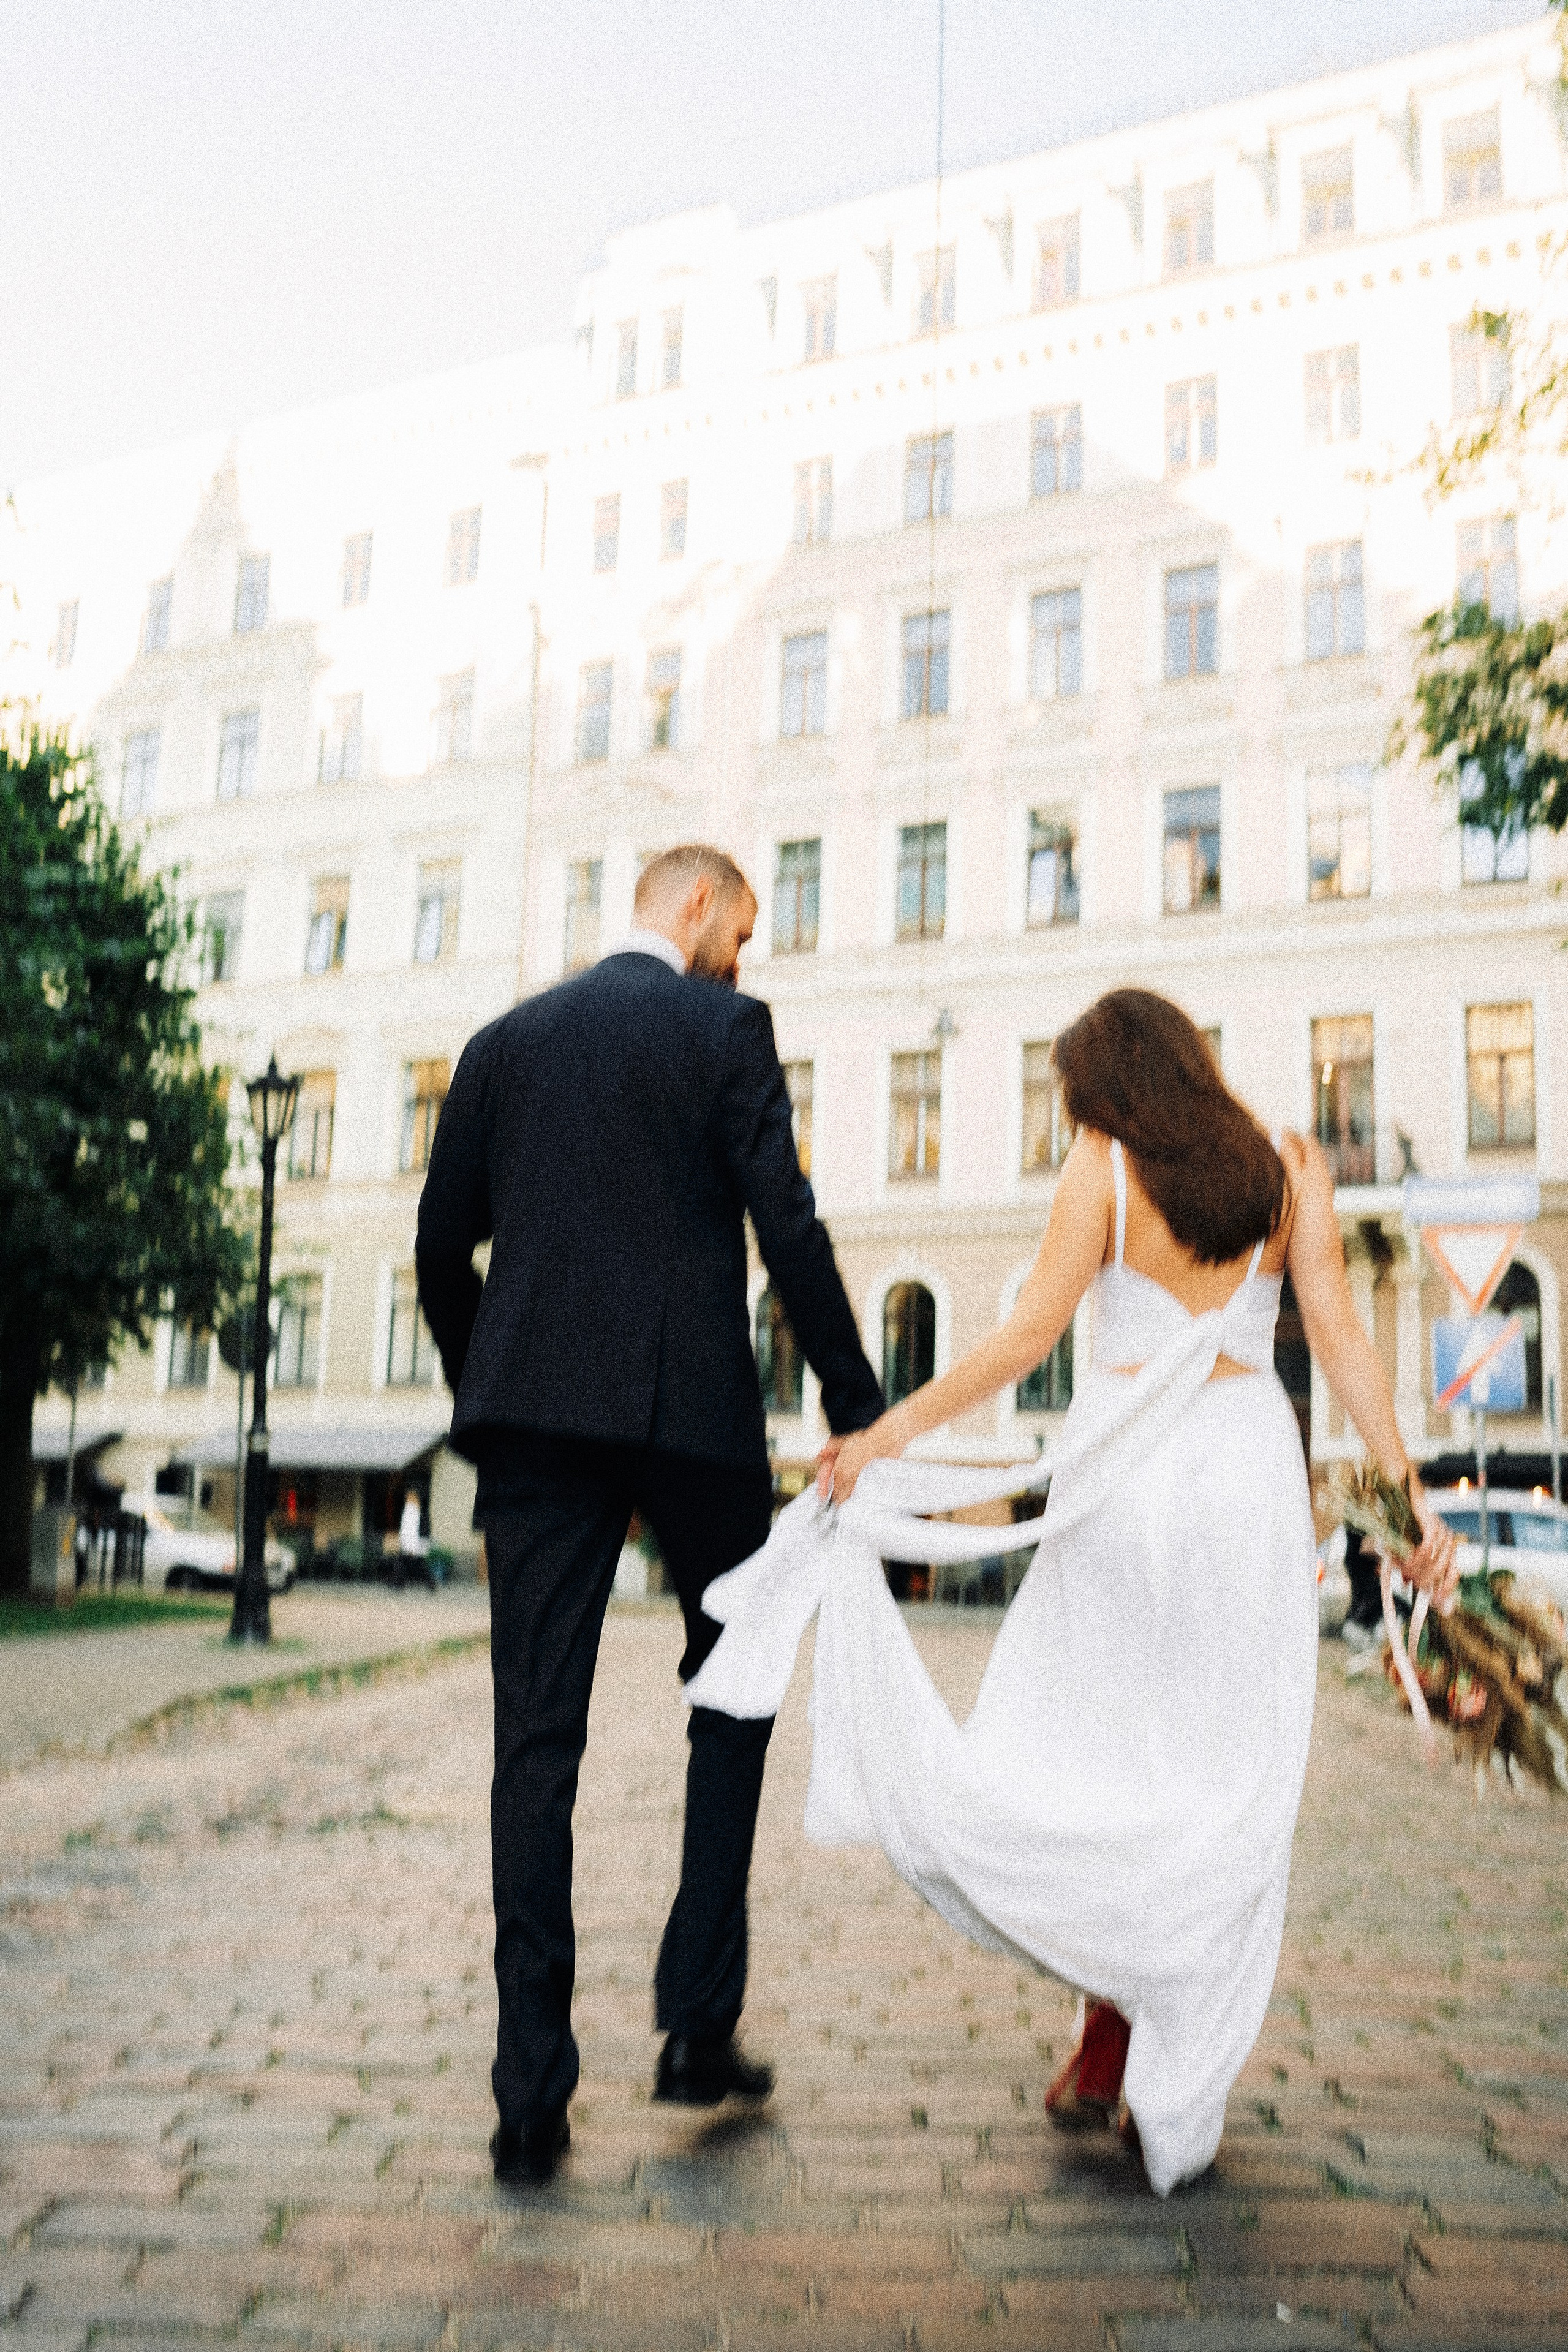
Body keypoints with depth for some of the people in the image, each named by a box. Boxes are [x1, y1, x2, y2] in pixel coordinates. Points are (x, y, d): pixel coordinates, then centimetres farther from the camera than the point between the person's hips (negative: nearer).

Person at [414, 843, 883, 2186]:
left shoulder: (506, 1041, 14)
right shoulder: (726, 1028, 0)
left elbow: (442, 1247, 13)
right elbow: (787, 1227, -8)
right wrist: (857, 1407, -3)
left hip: (532, 1410, 4)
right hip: (691, 1407, -3)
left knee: (538, 1735, 3)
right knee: (732, 1697, 15)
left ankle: (534, 2096, 4)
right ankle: (700, 2025, 15)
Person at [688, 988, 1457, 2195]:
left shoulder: (1105, 1160, 0)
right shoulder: (1289, 1166, 8)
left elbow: (1030, 1335, -7)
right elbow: (1342, 1341, 1)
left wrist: (889, 1430, -3)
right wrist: (1410, 1494, 4)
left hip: (1131, 1475, -2)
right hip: (1252, 1465, 3)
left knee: (1079, 1749, 11)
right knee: (1226, 1782, 7)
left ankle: (1109, 2041, 8)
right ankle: (1177, 2083, 12)